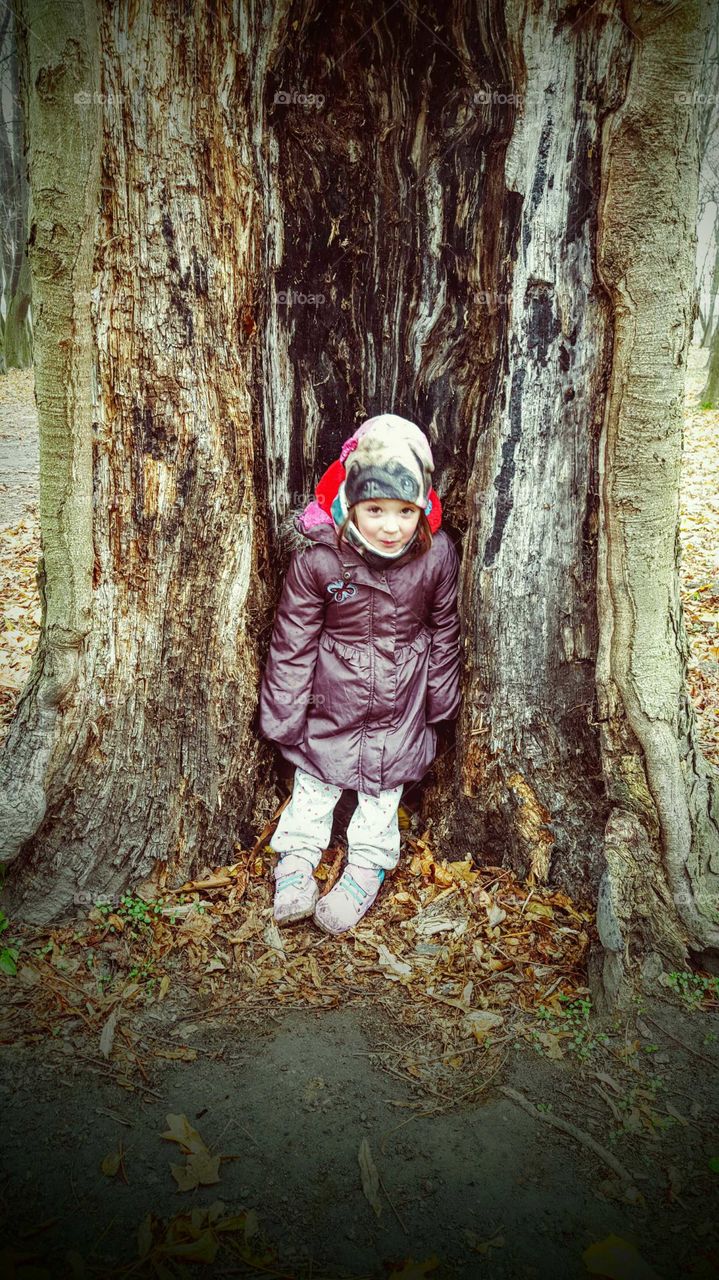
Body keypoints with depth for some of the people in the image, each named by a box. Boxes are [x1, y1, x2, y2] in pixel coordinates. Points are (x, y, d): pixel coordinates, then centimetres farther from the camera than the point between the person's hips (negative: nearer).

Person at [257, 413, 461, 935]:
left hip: (400, 701, 1)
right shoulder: (318, 556, -24)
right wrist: (285, 713, -9)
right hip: (331, 696, -1)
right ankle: (296, 860, 28)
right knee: (315, 773, 13)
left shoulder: (437, 554, -20)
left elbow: (444, 630, -3)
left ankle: (366, 869, 29)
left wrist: (439, 699, 6)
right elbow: (293, 639, -14)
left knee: (384, 778, 14)